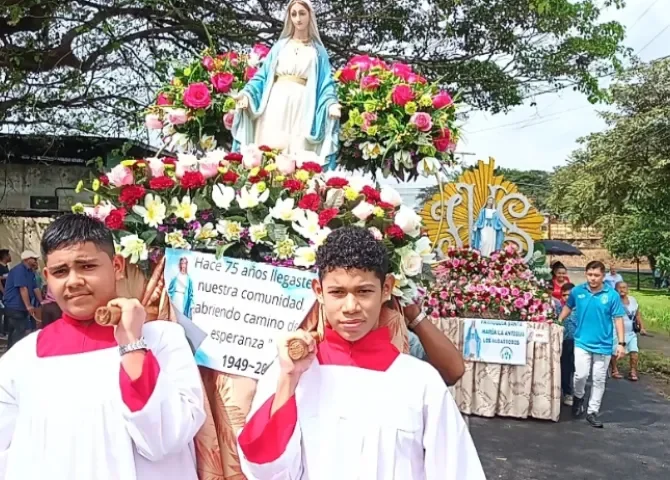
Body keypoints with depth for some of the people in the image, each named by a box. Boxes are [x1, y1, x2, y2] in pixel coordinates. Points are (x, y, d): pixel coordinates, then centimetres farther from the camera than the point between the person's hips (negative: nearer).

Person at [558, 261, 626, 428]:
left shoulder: (612, 295, -9)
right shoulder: (577, 291, -4)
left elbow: (618, 319, -6)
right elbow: (568, 307, 13)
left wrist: (621, 343, -9)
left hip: (603, 345, 0)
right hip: (582, 342, 0)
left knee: (599, 380, 8)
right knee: (581, 375, -9)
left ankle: (592, 412, 22)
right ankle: (578, 397, 23)